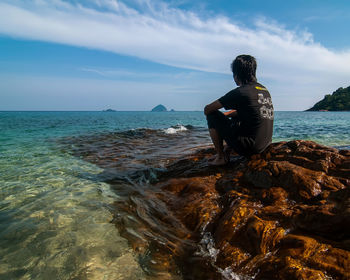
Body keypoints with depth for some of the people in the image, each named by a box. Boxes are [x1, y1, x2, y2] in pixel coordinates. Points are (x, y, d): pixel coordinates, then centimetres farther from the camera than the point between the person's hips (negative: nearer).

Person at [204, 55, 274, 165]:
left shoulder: (239, 93, -15)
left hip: (247, 147, -8)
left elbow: (207, 109, -7)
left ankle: (221, 157, 6)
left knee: (212, 115, 1)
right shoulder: (264, 90, 10)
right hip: (265, 145, 8)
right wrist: (224, 115, 24)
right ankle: (227, 152, 29)